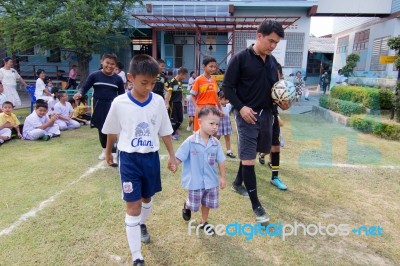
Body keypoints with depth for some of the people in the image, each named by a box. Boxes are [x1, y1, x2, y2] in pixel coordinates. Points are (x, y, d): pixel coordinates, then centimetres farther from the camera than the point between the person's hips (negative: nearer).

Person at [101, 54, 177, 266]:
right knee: (132, 207, -1)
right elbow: (112, 131, 4)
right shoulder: (119, 103, -12)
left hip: (151, 157, 3)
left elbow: (165, 131, 4)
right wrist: (108, 152, 17)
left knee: (147, 197, 22)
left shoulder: (158, 101, -6)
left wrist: (172, 156, 6)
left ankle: (142, 225, 54)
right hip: (129, 159, -3)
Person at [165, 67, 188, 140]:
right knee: (173, 119, 3)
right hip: (173, 103, -7)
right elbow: (168, 93, -15)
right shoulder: (172, 81, -13)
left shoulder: (180, 82, 10)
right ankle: (172, 134, 17)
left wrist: (182, 102, 19)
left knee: (180, 119, 8)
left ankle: (175, 130, 30)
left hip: (179, 103, 7)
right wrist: (167, 103, -18)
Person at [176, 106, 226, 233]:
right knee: (194, 204, 15)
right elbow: (179, 158, -13)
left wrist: (222, 177, 4)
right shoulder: (190, 141, -20)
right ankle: (187, 206, 51)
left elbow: (221, 161, 1)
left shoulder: (216, 143, -8)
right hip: (195, 181, -3)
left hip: (211, 181, 4)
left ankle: (204, 222, 43)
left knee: (207, 203, 19)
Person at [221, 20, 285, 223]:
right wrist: (241, 107, -18)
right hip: (247, 115, -7)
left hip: (266, 114, 7)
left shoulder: (272, 61, 9)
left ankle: (238, 182, 42)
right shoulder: (241, 58, -9)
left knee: (251, 153, 19)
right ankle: (256, 205, 5)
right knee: (248, 158, -4)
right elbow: (227, 87, -9)